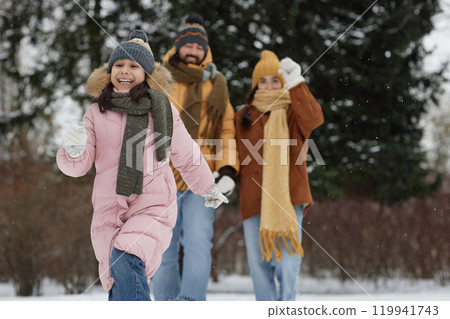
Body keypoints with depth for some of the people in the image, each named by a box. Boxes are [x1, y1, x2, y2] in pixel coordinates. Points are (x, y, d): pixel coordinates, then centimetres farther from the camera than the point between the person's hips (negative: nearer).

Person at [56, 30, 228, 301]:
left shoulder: (163, 111, 1)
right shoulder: (97, 113, 6)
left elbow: (187, 156, 15)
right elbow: (79, 166, 4)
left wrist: (209, 189, 28)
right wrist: (74, 151, -20)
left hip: (153, 208, -3)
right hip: (108, 212, 3)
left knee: (125, 261, -29)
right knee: (118, 287, 11)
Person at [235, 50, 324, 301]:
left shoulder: (294, 112, 9)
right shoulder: (244, 116, 16)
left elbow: (314, 119, -15)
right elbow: (238, 155, 18)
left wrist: (296, 83, -21)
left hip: (288, 196, -2)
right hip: (254, 199, 2)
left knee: (287, 260, -9)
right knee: (259, 262, 1)